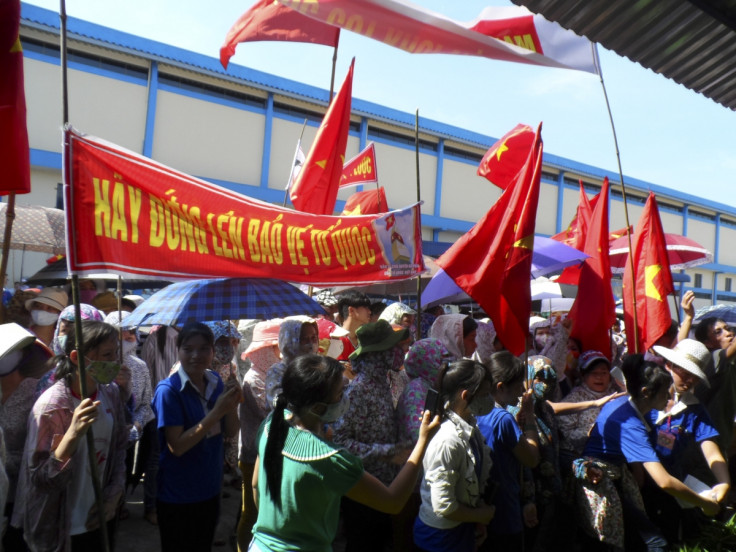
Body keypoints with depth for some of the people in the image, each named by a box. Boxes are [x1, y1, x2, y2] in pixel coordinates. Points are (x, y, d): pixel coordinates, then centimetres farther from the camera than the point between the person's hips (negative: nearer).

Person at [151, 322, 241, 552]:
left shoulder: (215, 382, -2)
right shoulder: (168, 391, -20)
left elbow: (230, 432, 1)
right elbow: (177, 446, -24)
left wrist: (232, 405, -18)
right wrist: (216, 412, -29)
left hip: (210, 488, 6)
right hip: (177, 496, -6)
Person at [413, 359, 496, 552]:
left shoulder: (471, 431, -2)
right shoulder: (448, 441, -28)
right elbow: (444, 507, -25)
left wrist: (479, 523, 3)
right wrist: (481, 516, -10)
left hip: (465, 529, 7)